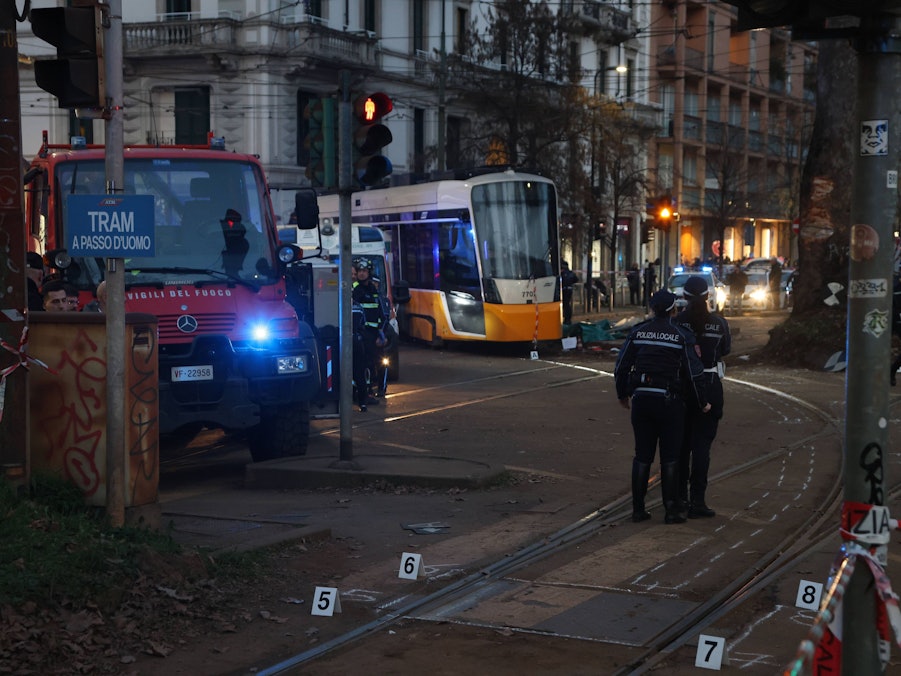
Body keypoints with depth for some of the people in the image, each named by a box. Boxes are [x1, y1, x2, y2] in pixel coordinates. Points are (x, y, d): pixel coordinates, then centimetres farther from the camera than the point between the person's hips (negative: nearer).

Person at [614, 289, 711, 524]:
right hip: (669, 401, -3)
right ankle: (672, 509, 5)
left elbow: (621, 366, 6)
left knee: (642, 455, 10)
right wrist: (702, 403, 7)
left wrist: (622, 395, 20)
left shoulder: (638, 332, 4)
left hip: (641, 399, 3)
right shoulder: (681, 335, -4)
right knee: (670, 457, 4)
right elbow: (694, 373, -5)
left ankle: (638, 509, 10)